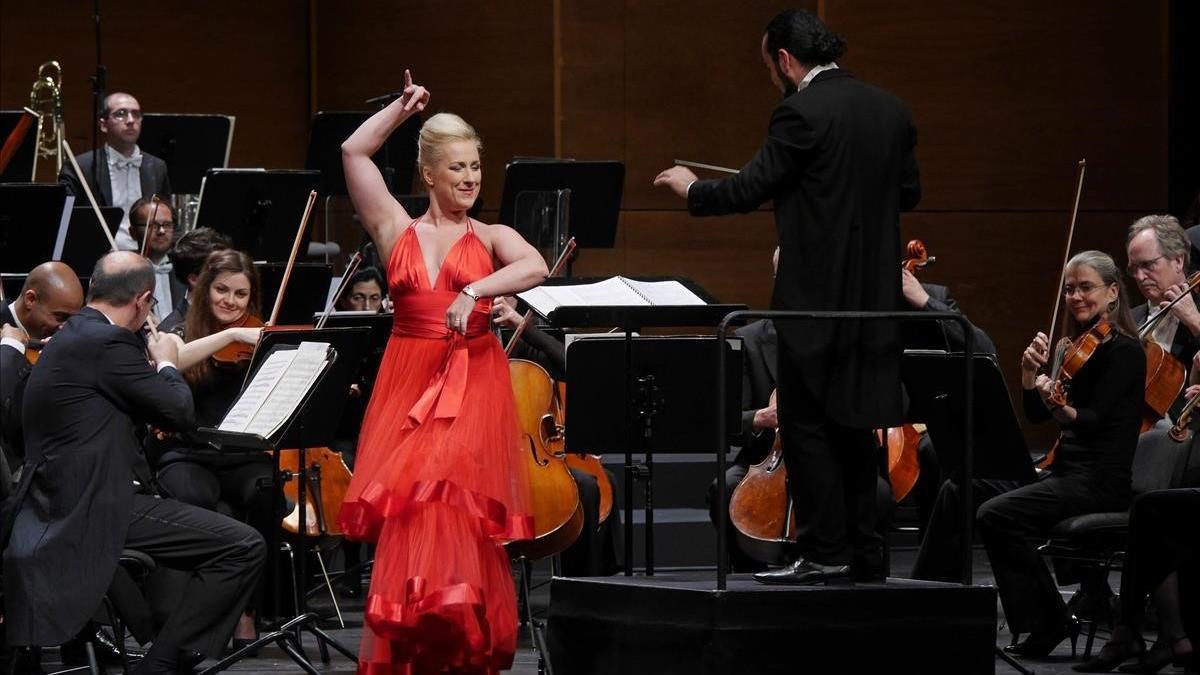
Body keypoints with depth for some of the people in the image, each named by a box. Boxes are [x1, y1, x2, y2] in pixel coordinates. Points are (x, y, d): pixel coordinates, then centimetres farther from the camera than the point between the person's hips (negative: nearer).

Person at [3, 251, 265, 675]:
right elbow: (180, 413, -13)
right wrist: (167, 364, 5)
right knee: (243, 548, -15)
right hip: (93, 509, -11)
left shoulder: (69, 338, 15)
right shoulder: (108, 342, -15)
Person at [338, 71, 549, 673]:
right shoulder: (397, 231, 11)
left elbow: (536, 268, -13)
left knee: (456, 508, -13)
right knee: (409, 509, -5)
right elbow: (354, 153, 4)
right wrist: (402, 108, 8)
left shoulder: (492, 238, 9)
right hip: (408, 383, 1)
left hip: (474, 386, -1)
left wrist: (473, 292, -25)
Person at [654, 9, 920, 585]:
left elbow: (748, 190, -12)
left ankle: (824, 551, -4)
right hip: (874, 293, 8)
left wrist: (692, 189, 5)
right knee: (853, 422, 14)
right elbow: (908, 192, 16)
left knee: (805, 421, -1)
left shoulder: (802, 113, -14)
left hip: (817, 294, -8)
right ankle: (863, 550, 14)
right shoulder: (890, 111, 9)